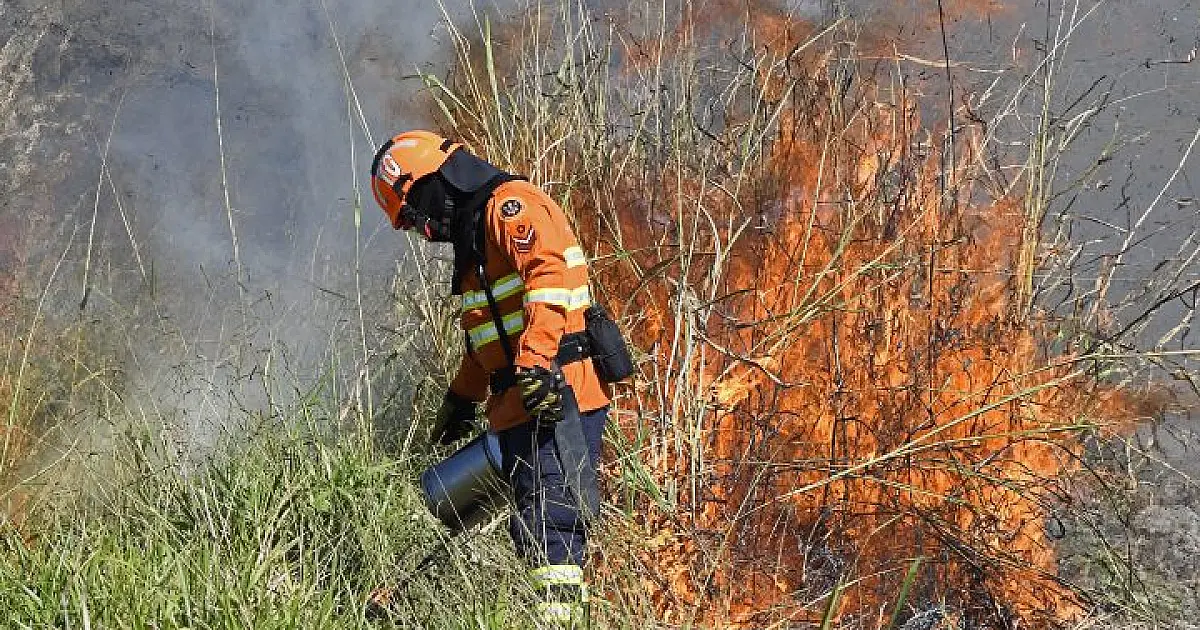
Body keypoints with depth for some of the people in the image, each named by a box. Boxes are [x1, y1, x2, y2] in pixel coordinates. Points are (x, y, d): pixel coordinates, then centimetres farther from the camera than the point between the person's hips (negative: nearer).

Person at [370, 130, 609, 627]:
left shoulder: (510, 205, -7)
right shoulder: (474, 229, 25)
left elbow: (549, 274, -25)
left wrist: (536, 364, -33)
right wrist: (461, 398, 39)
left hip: (556, 394, -10)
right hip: (521, 405, 10)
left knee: (550, 521, -15)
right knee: (534, 527, 6)